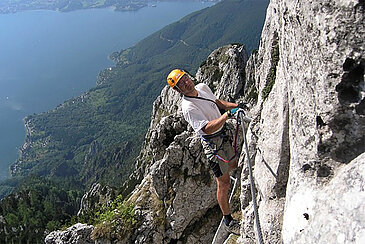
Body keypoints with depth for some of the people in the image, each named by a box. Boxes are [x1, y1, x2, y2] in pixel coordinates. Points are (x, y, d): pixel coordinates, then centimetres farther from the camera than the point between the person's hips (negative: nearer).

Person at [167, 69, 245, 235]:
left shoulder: (202, 87, 0)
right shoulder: (188, 107, -27)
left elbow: (217, 102, 18)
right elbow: (207, 128, -34)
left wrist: (236, 106, 5)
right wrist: (227, 115, -41)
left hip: (224, 134, 8)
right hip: (212, 144, -8)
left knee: (235, 164, 26)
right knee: (224, 184, 1)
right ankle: (228, 220, 17)